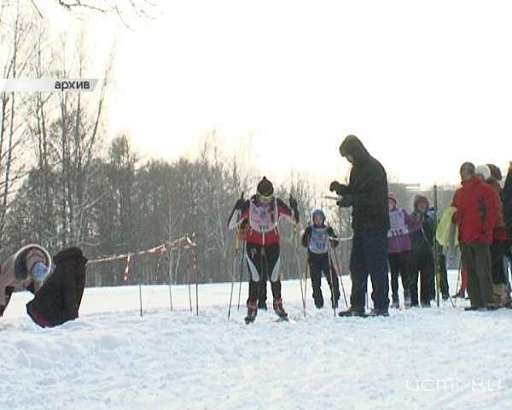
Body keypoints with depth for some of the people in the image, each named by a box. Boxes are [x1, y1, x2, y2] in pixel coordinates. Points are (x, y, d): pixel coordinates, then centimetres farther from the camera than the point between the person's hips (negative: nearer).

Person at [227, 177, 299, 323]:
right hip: (253, 244, -1)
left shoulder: (277, 204, -14)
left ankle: (278, 305, 22)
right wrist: (237, 209, -33)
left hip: (272, 244, 1)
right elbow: (231, 225, -18)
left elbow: (294, 219, -4)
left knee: (274, 277, -1)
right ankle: (252, 308, 1)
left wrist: (294, 208, -23)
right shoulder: (248, 205, -18)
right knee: (256, 277, -11)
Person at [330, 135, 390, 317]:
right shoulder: (357, 169, 15)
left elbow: (376, 198, -19)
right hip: (361, 225, 9)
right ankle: (357, 306, 15)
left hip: (375, 225, -9)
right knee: (357, 266, 9)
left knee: (377, 267, -5)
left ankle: (381, 306, -1)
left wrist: (351, 200, -24)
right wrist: (340, 188, 2)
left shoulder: (374, 168, -12)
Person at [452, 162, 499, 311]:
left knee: (483, 270, -9)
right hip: (465, 238, 6)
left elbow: (493, 210, -5)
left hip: (480, 237, -6)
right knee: (470, 272, 5)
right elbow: (454, 212, 25)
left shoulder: (484, 189, 0)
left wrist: (486, 230, -12)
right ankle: (476, 302, 8)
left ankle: (488, 301, -8)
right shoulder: (459, 193, 17)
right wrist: (455, 218, 2)